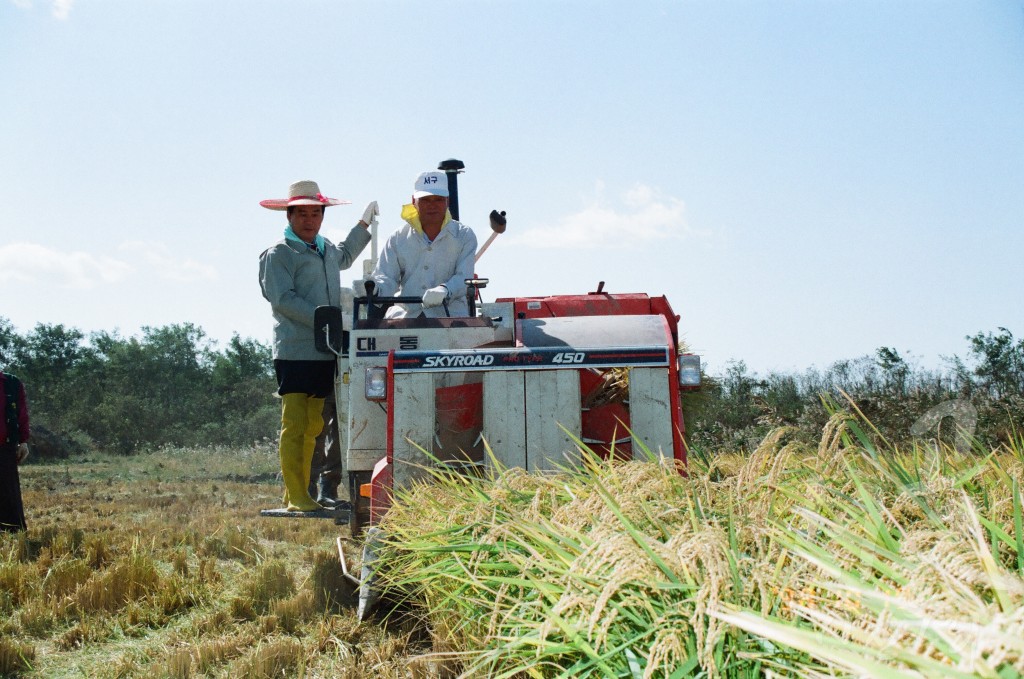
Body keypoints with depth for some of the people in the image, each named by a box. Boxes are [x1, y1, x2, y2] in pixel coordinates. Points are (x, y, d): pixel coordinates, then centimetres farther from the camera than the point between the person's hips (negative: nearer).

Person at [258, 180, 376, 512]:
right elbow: (283, 299, -14)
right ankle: (296, 497, -5)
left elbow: (345, 257, 45)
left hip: (326, 351, 7)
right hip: (294, 351, -7)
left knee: (313, 427, 9)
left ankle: (303, 494, 14)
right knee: (294, 425, -7)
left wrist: (364, 224, 45)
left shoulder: (326, 249, 20)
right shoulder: (278, 254, -4)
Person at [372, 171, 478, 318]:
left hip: (450, 316, -1)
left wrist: (444, 291, -26)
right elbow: (386, 278, 6)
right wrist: (373, 289, -19)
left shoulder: (464, 236, 11)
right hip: (404, 315, 1)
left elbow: (464, 278, -3)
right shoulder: (398, 239, 17)